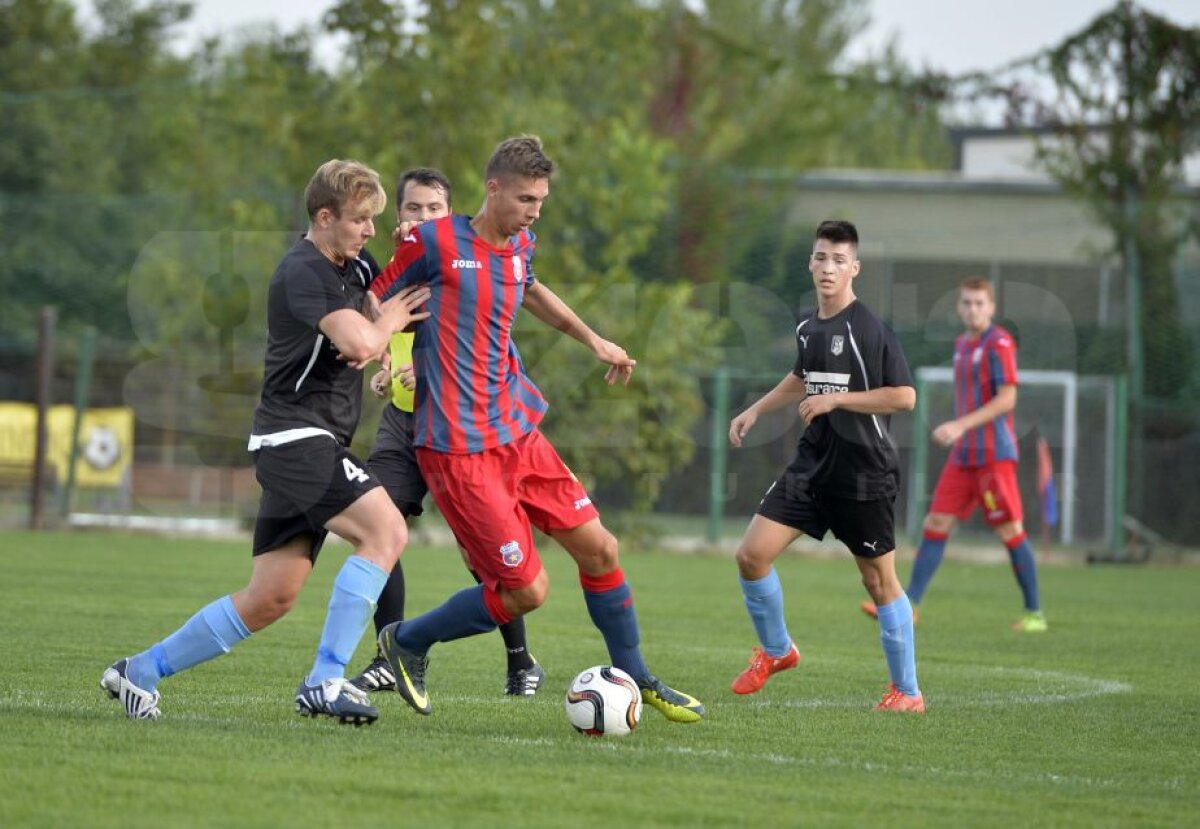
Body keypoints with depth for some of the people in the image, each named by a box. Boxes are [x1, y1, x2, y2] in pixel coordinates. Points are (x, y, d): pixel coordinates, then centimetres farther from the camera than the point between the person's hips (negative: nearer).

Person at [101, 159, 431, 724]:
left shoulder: (353, 267, 14)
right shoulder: (302, 273, -15)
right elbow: (361, 344, -27)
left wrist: (383, 322, 6)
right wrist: (391, 319, -4)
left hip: (315, 445, 10)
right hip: (294, 437, -10)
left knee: (269, 600, 8)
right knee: (385, 530, -25)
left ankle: (140, 671, 18)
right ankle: (324, 682, -25)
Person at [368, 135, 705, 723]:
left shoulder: (520, 247, 10)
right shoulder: (435, 242, -12)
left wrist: (592, 340, 30)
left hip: (517, 432, 8)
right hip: (459, 448, -8)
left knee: (599, 549, 7)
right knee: (526, 590, -9)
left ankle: (636, 680, 25)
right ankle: (406, 642, 12)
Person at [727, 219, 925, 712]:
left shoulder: (868, 329, -15)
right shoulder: (807, 326, 7)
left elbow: (904, 396, -18)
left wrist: (835, 399, -19)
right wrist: (756, 411, 20)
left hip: (864, 472, -6)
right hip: (813, 463, 6)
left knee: (879, 579, 3)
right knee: (752, 554, -3)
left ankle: (907, 690, 15)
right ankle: (776, 651, 20)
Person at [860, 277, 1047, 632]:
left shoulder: (999, 343, -9)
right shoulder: (962, 344, 16)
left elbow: (1006, 399, -17)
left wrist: (961, 426, -22)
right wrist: (953, 431, 14)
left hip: (994, 455, -8)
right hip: (963, 456, 8)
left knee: (1010, 531, -5)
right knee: (935, 525, 2)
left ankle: (1035, 613, 3)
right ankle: (908, 606, 1)